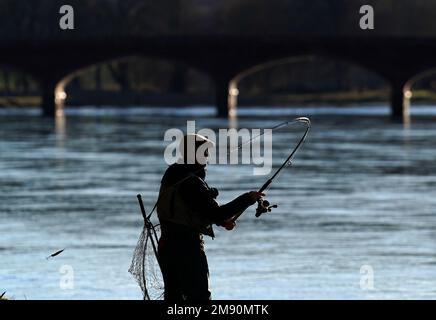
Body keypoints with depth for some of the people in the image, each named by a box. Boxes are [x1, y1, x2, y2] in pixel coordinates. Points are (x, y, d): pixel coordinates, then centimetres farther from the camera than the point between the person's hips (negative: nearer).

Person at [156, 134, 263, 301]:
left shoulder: (171, 177, 10)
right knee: (199, 295, -5)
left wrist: (221, 220, 14)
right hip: (188, 249, -9)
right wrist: (247, 199, -13)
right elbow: (215, 213, -20)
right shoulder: (191, 183, -19)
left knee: (173, 294, 13)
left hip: (166, 246, 9)